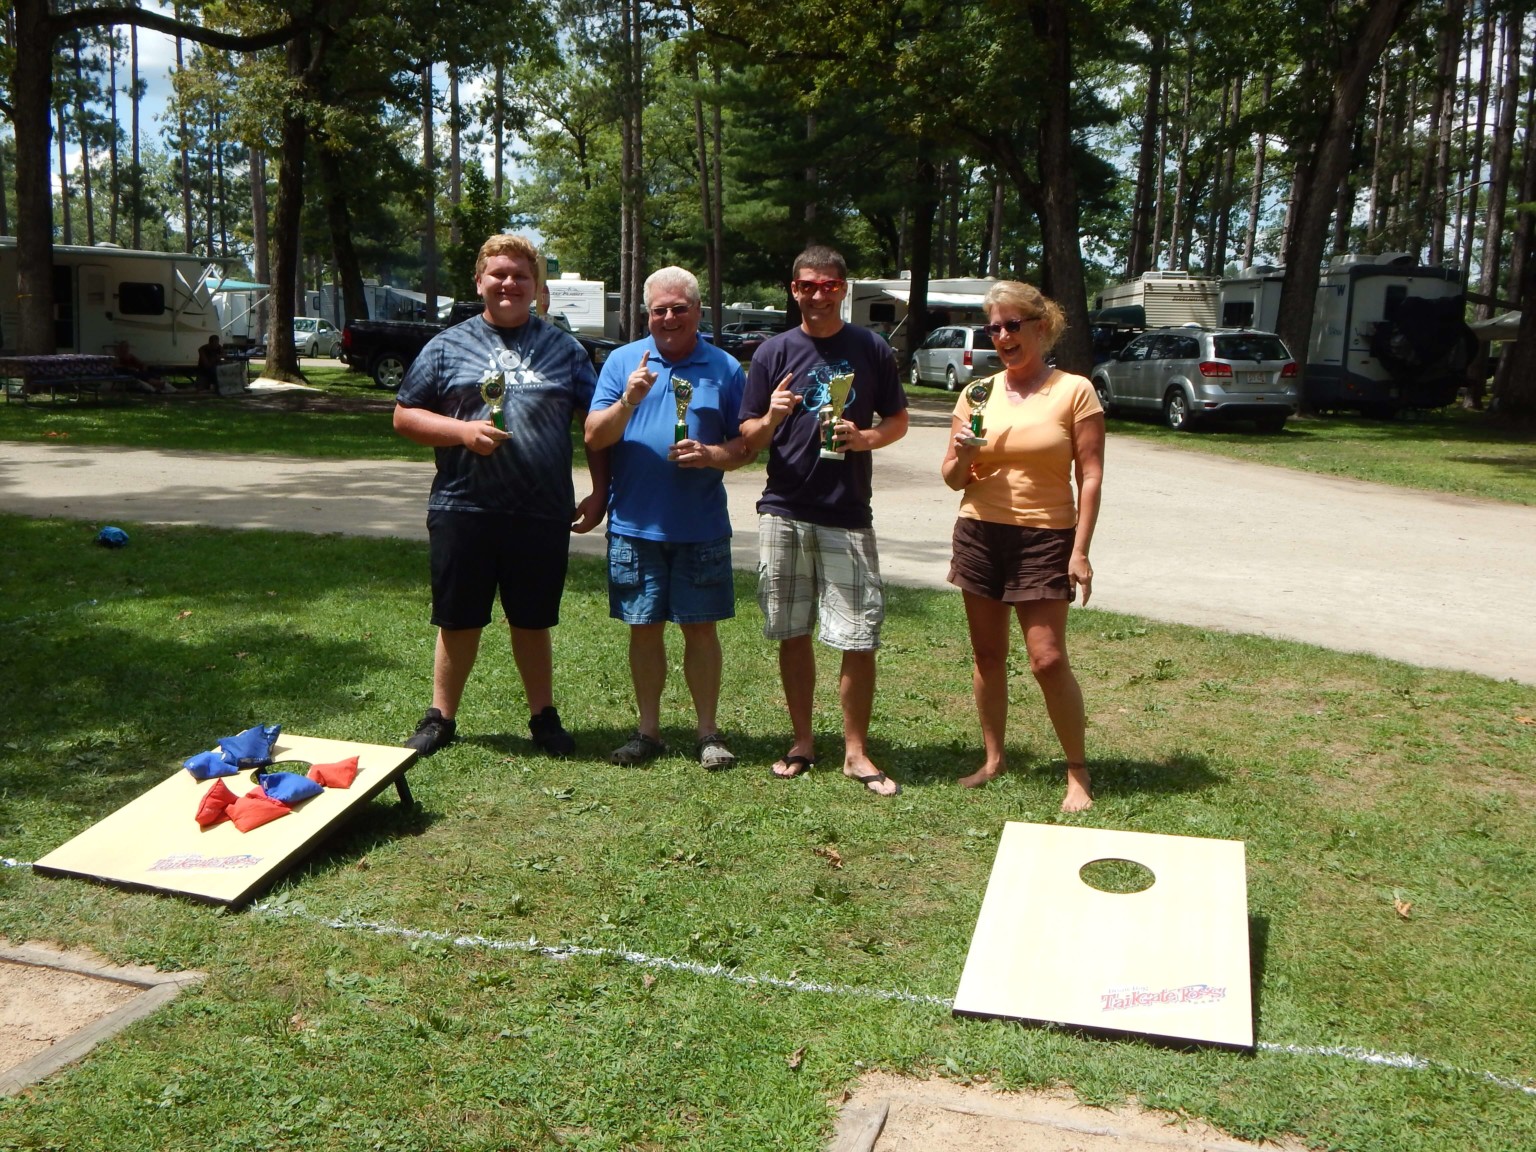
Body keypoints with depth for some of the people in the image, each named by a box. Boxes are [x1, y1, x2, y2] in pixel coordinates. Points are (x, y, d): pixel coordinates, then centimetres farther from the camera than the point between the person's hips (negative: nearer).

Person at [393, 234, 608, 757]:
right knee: (458, 622, 9)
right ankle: (440, 717, 23)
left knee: (533, 622, 11)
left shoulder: (563, 349, 9)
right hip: (462, 510, 0)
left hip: (543, 513, 0)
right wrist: (462, 430, -11)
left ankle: (544, 716, 25)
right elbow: (404, 417, 6)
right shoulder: (448, 346, 7)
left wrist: (599, 492, 3)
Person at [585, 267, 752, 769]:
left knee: (700, 628, 5)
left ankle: (709, 732, 17)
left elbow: (745, 446, 5)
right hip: (634, 524, 1)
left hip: (702, 526, 0)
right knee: (645, 628, 8)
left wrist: (711, 454, -15)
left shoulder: (725, 369, 5)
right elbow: (593, 438, -1)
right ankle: (648, 730, 20)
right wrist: (628, 400, -18)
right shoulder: (623, 361, 5)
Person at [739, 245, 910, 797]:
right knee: (792, 634, 8)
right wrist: (771, 418, -17)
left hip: (847, 517, -1)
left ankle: (856, 751, 11)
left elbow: (898, 420, 12)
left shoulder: (871, 350, 5)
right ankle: (802, 742, 23)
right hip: (783, 513, 1)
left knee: (859, 640, -3)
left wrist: (866, 437, -9)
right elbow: (748, 438, 5)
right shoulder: (774, 352, 5)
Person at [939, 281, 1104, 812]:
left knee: (1048, 659, -8)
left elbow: (1090, 477, -4)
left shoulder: (1074, 391, -3)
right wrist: (962, 456, -14)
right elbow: (953, 479, 9)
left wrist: (1080, 552, -11)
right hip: (980, 534, 4)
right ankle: (994, 758, 23)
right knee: (988, 654, 9)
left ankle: (1078, 771, 7)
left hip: (1045, 538, -4)